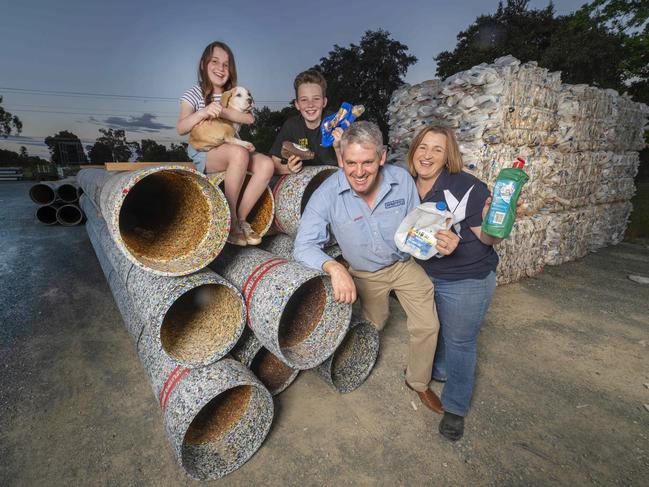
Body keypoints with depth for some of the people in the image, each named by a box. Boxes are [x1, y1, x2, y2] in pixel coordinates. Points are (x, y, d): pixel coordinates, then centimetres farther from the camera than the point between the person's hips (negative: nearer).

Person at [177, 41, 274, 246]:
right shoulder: (194, 94, 2)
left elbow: (249, 119, -6)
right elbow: (181, 128, -11)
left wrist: (222, 112, -20)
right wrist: (203, 112, -28)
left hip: (230, 150, 5)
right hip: (203, 154, -4)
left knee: (266, 164, -23)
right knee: (240, 153, -36)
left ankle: (241, 219, -17)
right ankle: (230, 220, -25)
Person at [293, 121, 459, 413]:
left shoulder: (402, 179, -21)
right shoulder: (327, 194, -29)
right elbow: (303, 246, -29)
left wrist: (437, 240, -29)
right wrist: (334, 267, -48)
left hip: (405, 263, 2)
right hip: (365, 274, -1)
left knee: (427, 326, 2)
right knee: (374, 325, 21)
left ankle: (418, 382, 30)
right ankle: (380, 305, 61)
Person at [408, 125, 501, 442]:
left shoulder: (466, 187, -22)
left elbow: (488, 239, -20)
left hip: (467, 281, -6)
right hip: (426, 275, 6)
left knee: (459, 341, 9)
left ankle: (455, 408, 31)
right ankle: (438, 370, 55)